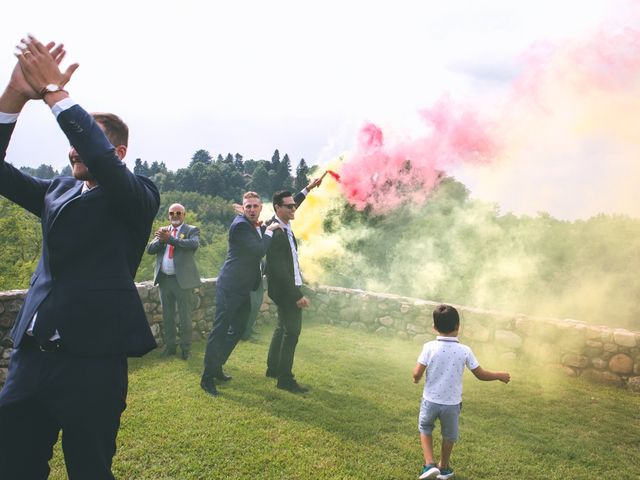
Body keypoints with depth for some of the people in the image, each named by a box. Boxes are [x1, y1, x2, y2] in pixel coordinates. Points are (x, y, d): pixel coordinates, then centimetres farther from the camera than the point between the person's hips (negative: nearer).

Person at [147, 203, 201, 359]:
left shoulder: (192, 230, -1)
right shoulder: (163, 230, 12)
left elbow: (194, 244, -22)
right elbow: (149, 249, 3)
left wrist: (170, 239, -26)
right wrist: (161, 239, -16)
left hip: (182, 279, -5)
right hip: (164, 279, 5)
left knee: (184, 314, 2)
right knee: (167, 315, 13)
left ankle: (186, 348, 12)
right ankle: (169, 346, 25)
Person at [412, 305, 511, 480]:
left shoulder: (429, 347, -16)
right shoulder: (464, 351, -14)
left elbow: (417, 374, -16)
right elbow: (480, 374, -5)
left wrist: (416, 378, 8)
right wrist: (500, 375, 12)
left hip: (430, 400, 0)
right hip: (452, 403, 1)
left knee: (425, 429, 24)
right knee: (449, 435, 23)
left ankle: (429, 464, 11)